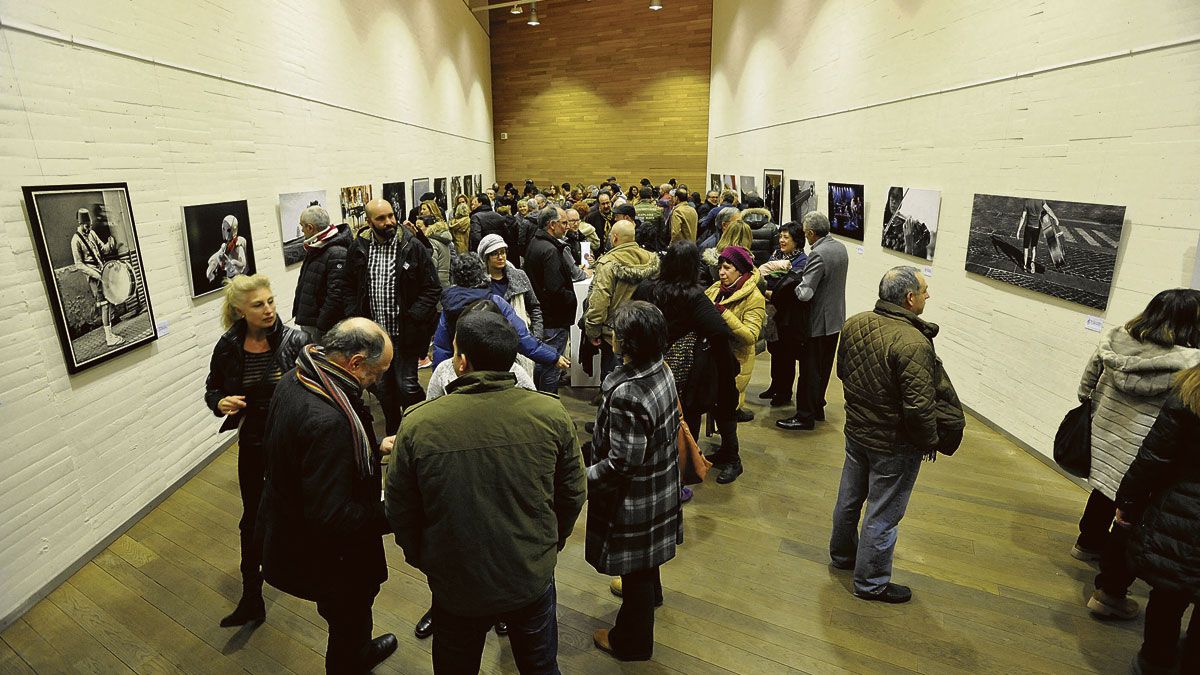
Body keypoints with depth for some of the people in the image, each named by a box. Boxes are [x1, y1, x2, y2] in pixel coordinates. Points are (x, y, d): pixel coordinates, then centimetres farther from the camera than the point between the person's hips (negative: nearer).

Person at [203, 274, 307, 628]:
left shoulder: (294, 340, -16)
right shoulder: (228, 347, -8)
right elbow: (212, 389, 5)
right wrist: (220, 402, -17)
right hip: (253, 443, 2)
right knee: (253, 519, 10)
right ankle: (251, 599, 25)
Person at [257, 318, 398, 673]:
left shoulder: (295, 378, -7)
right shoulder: (329, 421, -38)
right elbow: (332, 517, -34)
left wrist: (376, 448, 8)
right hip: (324, 555, -10)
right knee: (349, 621, 18)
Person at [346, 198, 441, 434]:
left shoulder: (413, 247, -8)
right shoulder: (358, 249, 1)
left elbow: (432, 289, -7)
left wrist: (413, 317, -15)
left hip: (403, 333, -4)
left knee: (406, 385, -3)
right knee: (382, 387, 16)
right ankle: (392, 433, 36)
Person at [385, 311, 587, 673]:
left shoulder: (418, 423, -21)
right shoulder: (551, 413, -18)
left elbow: (399, 510, -9)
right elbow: (573, 493, -6)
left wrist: (421, 559, 11)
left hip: (455, 588, 0)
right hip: (534, 577, 1)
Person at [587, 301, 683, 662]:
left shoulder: (626, 395, -35)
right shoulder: (661, 370, -9)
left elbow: (622, 464, -29)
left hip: (634, 495, -8)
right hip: (660, 482, 8)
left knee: (635, 566, 14)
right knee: (645, 552, 34)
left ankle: (632, 641, 38)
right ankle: (650, 592, 62)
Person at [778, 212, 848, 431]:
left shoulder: (818, 254, -24)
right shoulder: (840, 247, 5)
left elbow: (805, 293, -29)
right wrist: (802, 278, 12)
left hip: (818, 323, -9)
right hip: (836, 320, 9)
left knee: (810, 370, 1)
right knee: (824, 368, 19)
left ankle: (805, 416, 9)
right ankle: (817, 408, 32)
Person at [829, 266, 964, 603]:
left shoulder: (855, 324, -6)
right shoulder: (913, 343, -29)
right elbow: (919, 406, -27)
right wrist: (930, 441, -9)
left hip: (856, 430, 8)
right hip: (894, 444, -7)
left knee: (849, 497, 24)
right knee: (883, 515, 10)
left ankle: (842, 553, 45)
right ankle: (871, 583, 27)